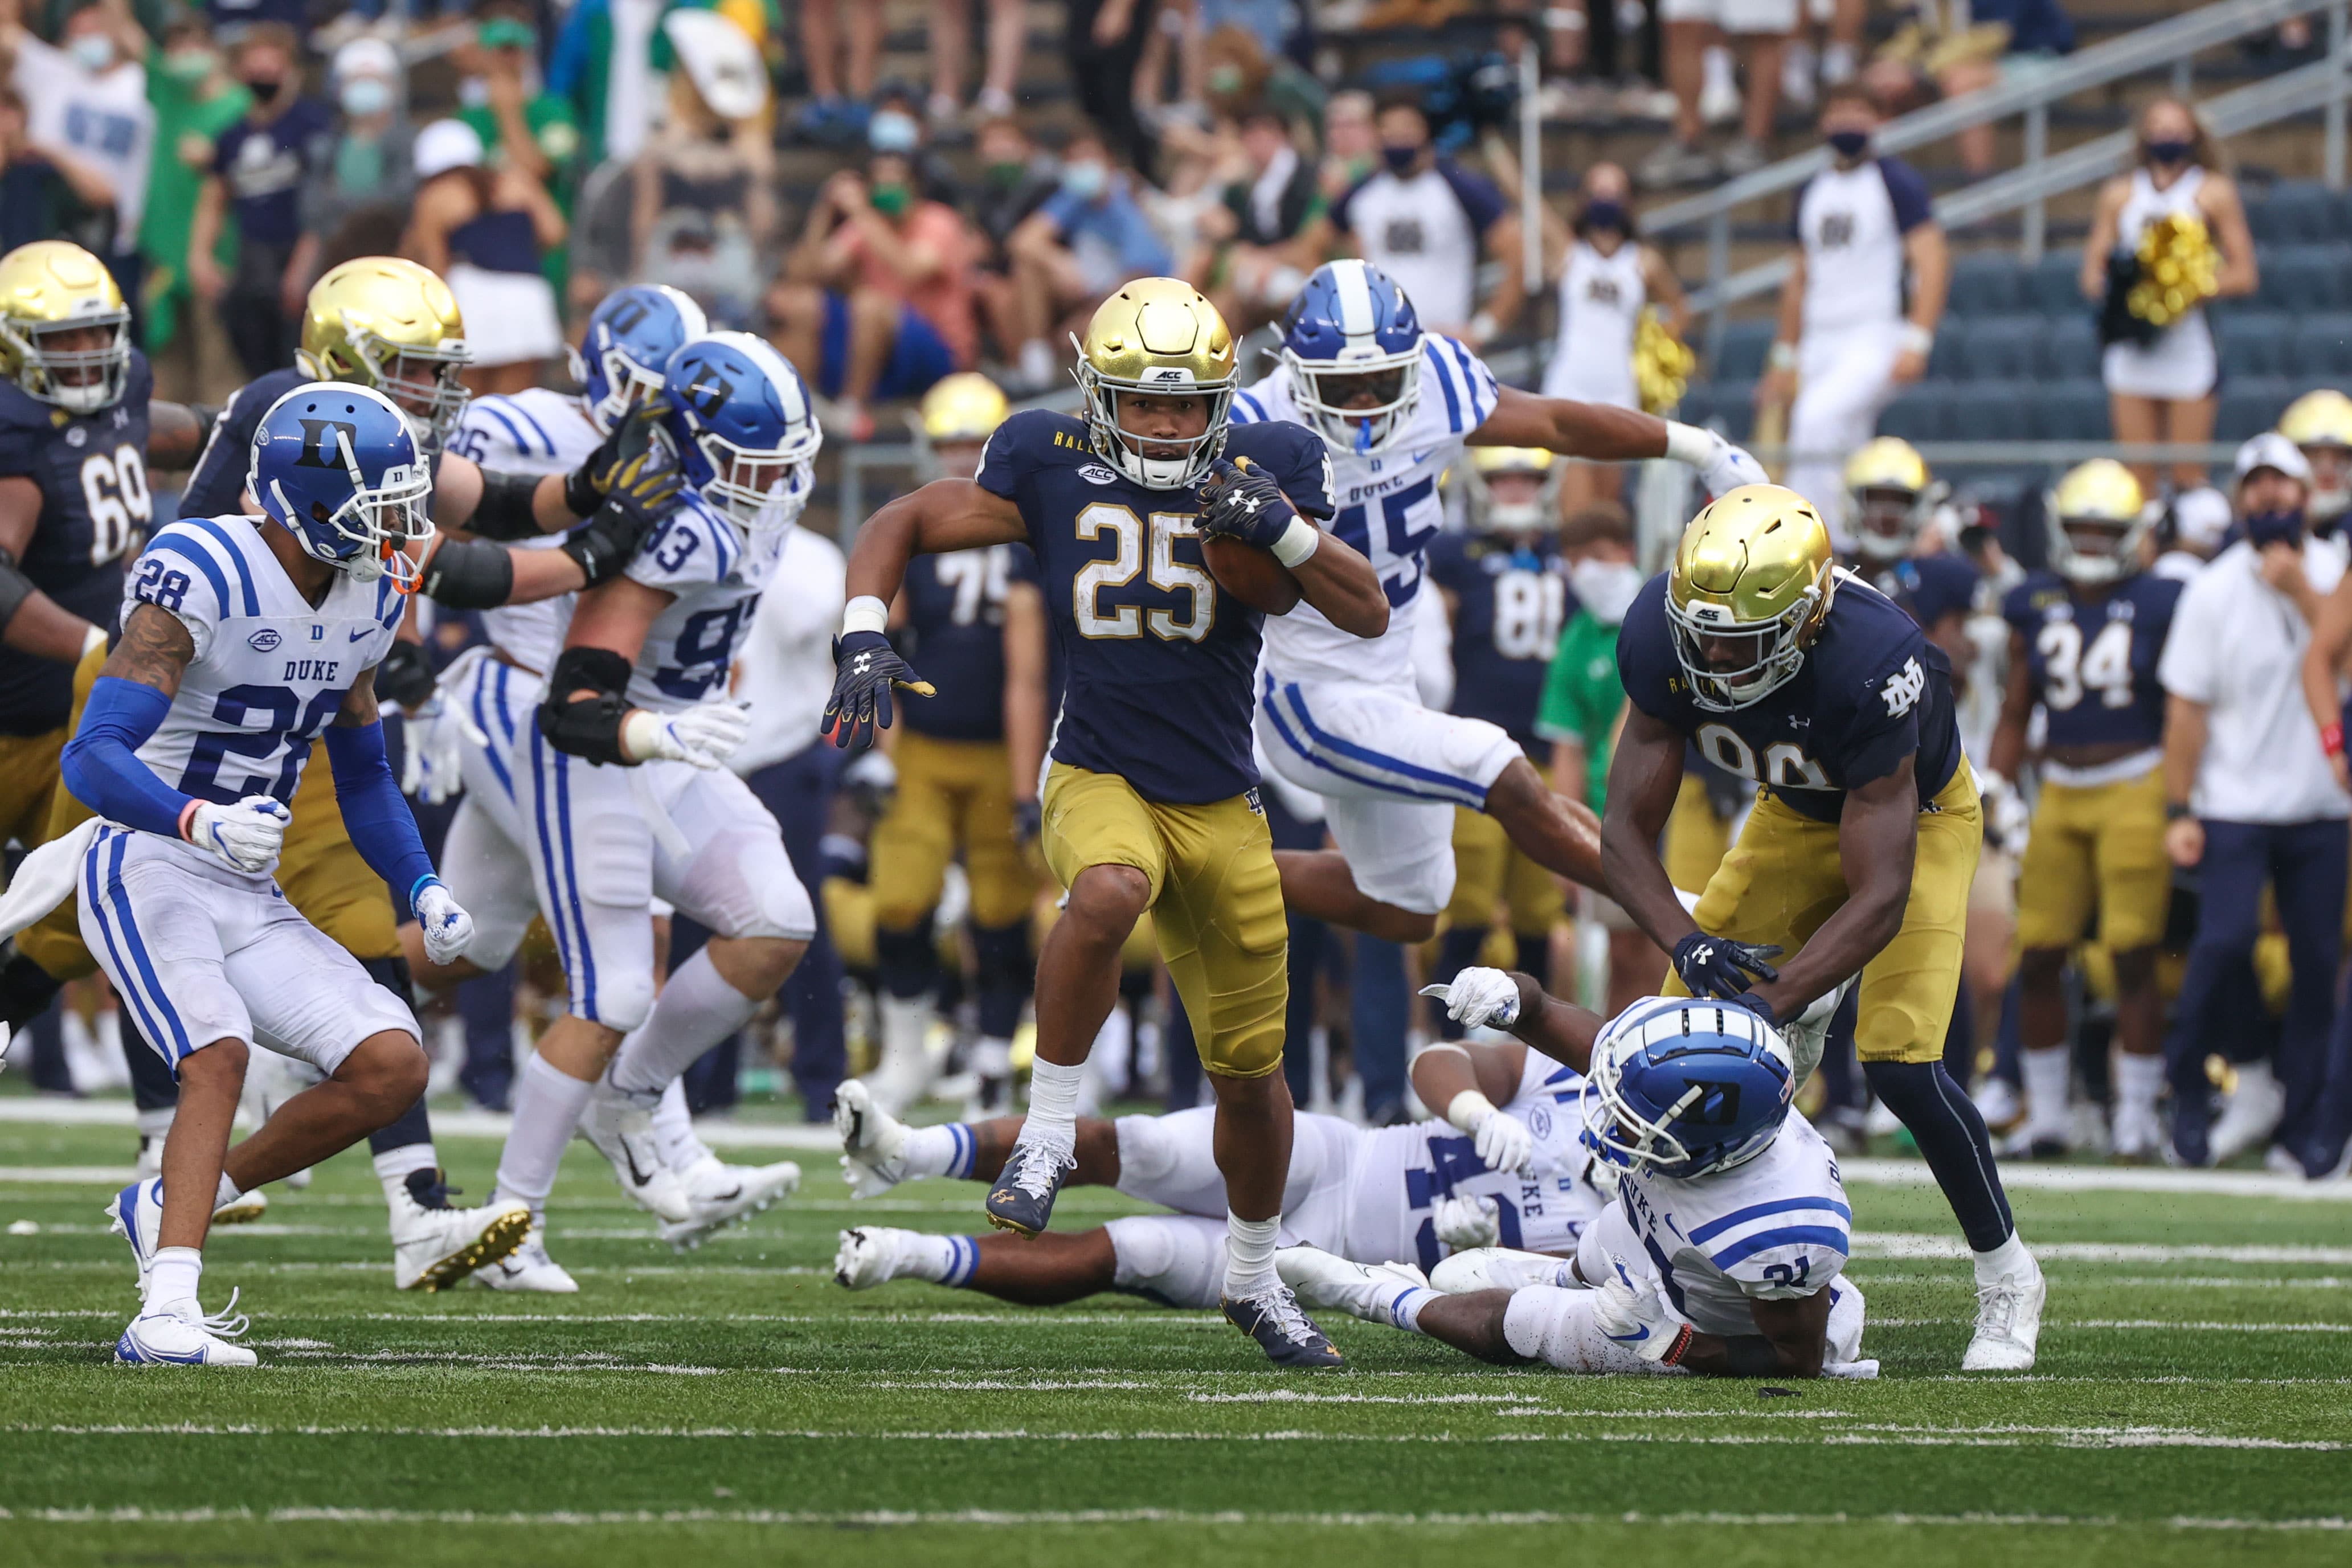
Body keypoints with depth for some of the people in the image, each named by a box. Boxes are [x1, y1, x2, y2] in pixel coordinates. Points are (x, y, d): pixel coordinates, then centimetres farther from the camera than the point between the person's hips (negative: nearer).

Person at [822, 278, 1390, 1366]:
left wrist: (1283, 531, -21)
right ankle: (1048, 1132, -21)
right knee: (1108, 895, -39)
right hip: (1100, 779, -2)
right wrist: (863, 639, -13)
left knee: (1249, 1071, 11)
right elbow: (899, 529, 4)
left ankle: (1253, 1278, 36)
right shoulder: (1052, 470, -5)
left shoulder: (1260, 470, -4)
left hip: (1222, 809, 2)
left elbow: (1368, 616, -5)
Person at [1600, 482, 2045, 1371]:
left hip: (1917, 815, -5)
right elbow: (1626, 831, -23)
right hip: (1795, 817, 5)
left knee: (1899, 1059, -19)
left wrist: (1774, 1002, -49)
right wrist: (1687, 942, -42)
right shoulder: (1666, 638, -29)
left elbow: (1882, 895, -39)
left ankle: (2007, 1279, 2)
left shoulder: (1870, 667, -42)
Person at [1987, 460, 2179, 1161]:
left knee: (2134, 958, -6)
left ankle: (2138, 1117, 2)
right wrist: (1991, 786, 5)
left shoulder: (2158, 607, -2)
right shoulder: (2035, 606, 8)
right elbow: (2016, 713, 15)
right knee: (2038, 959, 2)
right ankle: (2046, 1115, 14)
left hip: (2136, 787, -4)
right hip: (2061, 792, 4)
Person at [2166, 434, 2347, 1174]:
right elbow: (2187, 709, -2)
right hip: (2234, 803, -3)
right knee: (2225, 937, -18)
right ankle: (2188, 1086, 3)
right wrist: (2178, 812, -6)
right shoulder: (2213, 591, -3)